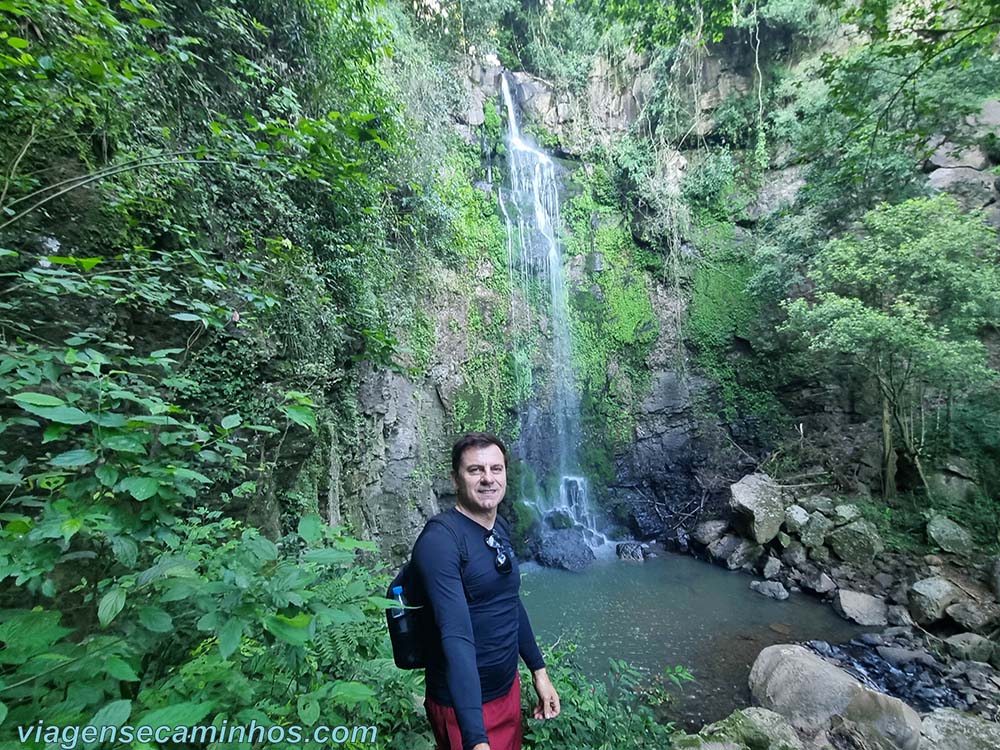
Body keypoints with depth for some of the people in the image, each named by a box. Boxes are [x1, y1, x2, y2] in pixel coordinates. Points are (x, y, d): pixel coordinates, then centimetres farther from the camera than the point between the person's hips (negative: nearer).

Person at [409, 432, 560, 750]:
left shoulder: (500, 528, -1)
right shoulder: (440, 539, -26)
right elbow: (455, 637, -32)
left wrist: (538, 670, 10)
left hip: (509, 687, 8)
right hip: (464, 704, -7)